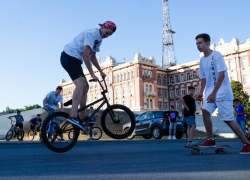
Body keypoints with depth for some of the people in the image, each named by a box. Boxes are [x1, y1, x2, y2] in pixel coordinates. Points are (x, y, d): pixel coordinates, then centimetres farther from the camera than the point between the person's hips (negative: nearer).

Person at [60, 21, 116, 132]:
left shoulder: (99, 39, 15)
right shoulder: (91, 33, -16)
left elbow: (92, 57, 24)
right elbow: (85, 55, -25)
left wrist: (101, 71, 20)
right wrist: (92, 74, -25)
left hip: (75, 60, 10)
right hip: (69, 57, -10)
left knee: (85, 86, 9)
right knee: (80, 84, -26)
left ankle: (82, 116, 17)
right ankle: (72, 116, -36)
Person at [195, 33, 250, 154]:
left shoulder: (216, 55, -11)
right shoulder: (202, 60, 12)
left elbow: (222, 75, -19)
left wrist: (214, 93, -24)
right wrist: (201, 93, 7)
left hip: (223, 93, -7)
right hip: (211, 92, 7)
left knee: (228, 119, -8)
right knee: (205, 111, -12)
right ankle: (210, 140, 1)